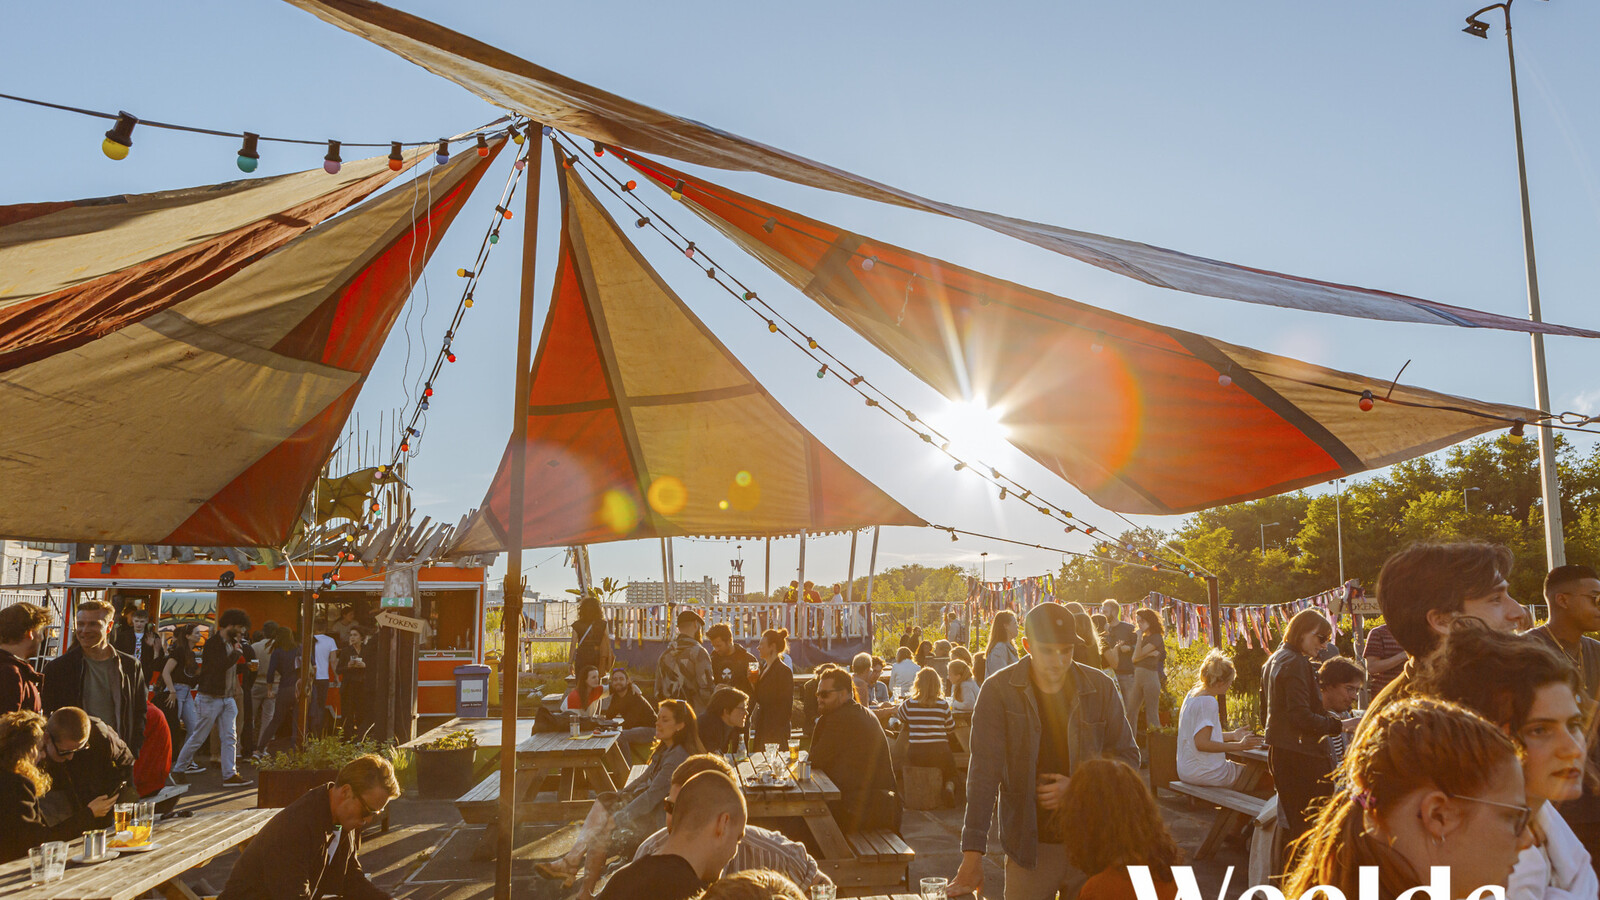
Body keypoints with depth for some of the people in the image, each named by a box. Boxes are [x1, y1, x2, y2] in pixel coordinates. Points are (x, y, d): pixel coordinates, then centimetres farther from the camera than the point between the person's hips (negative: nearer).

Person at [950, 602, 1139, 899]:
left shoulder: (1100, 688, -4)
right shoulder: (998, 691, -10)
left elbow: (1127, 756, 5)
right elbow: (984, 774, -15)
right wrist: (972, 854, -23)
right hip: (1030, 849, -2)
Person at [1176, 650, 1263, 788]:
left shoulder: (1192, 695, 9)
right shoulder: (1209, 702, -18)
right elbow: (1201, 743, -24)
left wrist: (1232, 735, 22)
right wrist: (1239, 745, -22)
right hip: (1204, 774, -9)